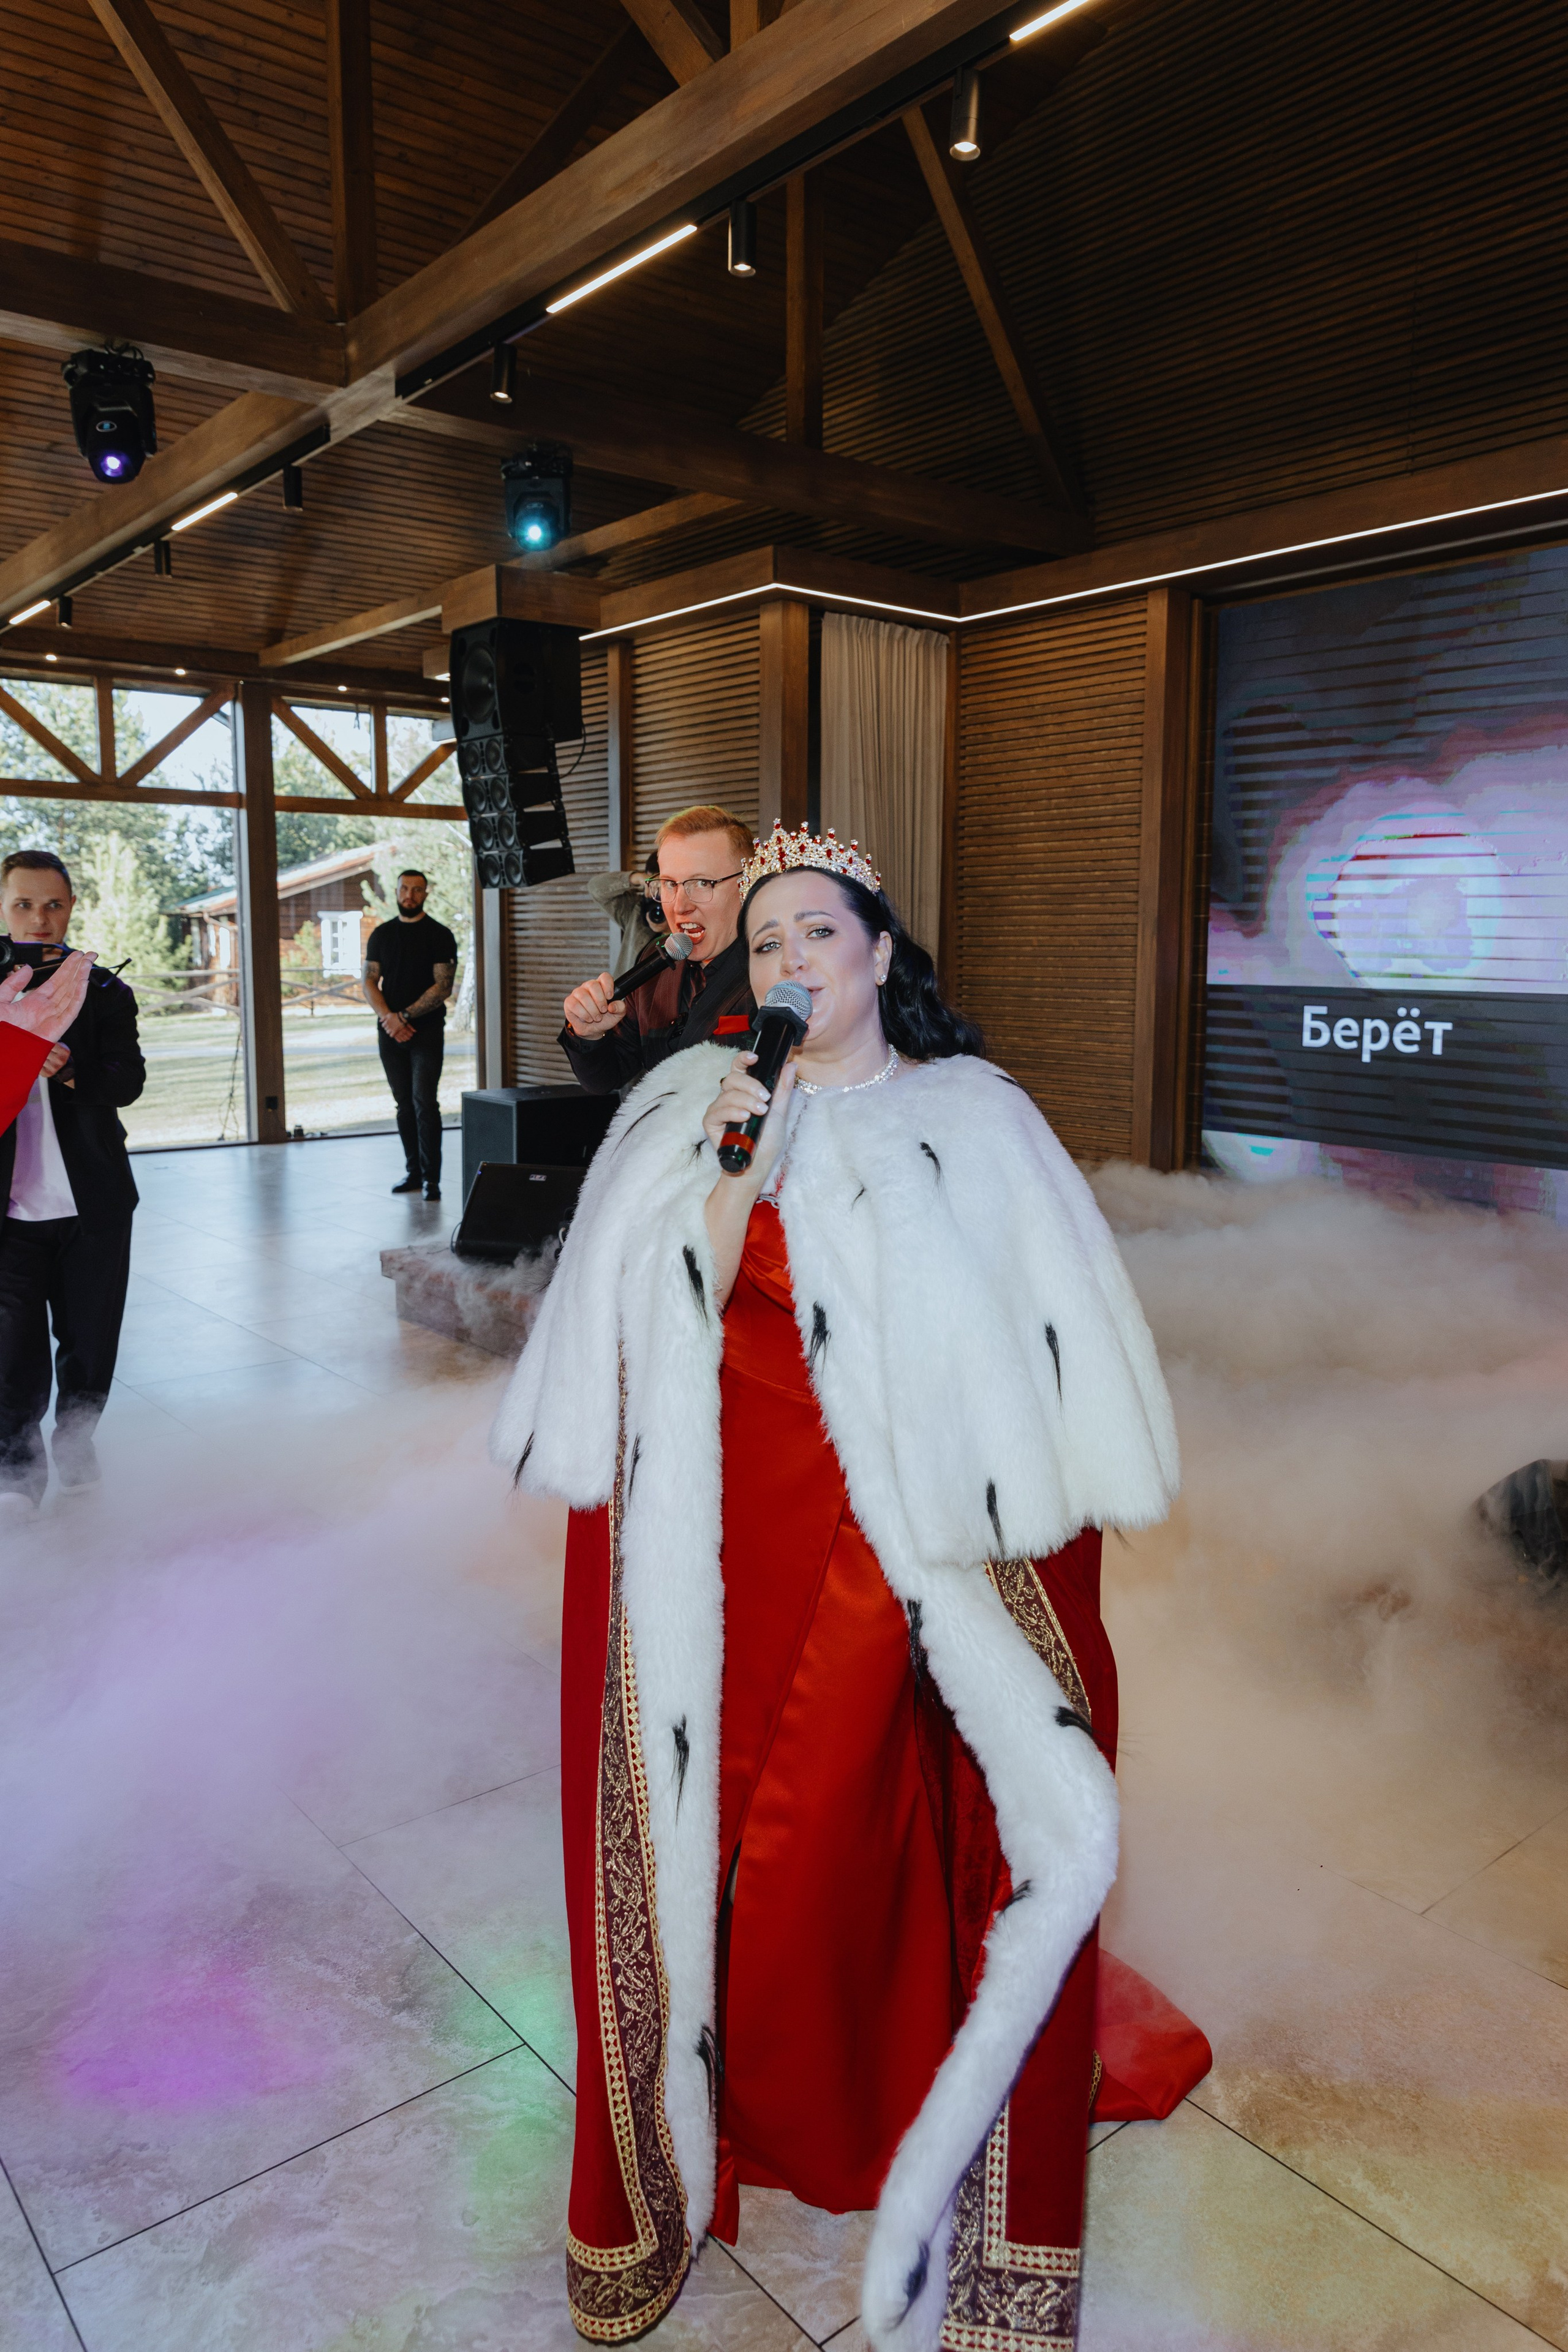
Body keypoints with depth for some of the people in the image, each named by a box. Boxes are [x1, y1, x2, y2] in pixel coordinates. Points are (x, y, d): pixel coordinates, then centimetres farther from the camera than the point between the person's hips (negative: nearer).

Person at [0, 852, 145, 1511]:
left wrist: (71, 1069, -29)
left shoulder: (105, 992, 4)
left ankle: (75, 1439, 35)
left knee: (90, 1339, 12)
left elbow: (129, 1080, -9)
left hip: (93, 1205, 1)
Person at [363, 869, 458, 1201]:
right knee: (405, 1106, 8)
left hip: (427, 1030, -4)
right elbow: (369, 983, 7)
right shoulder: (381, 934, 12)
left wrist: (405, 1016, -14)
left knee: (425, 1103, -11)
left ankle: (432, 1178, -8)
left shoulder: (439, 935, -1)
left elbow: (443, 986, -9)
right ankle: (413, 1172, 17)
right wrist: (388, 1017, -10)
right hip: (390, 1033, 4)